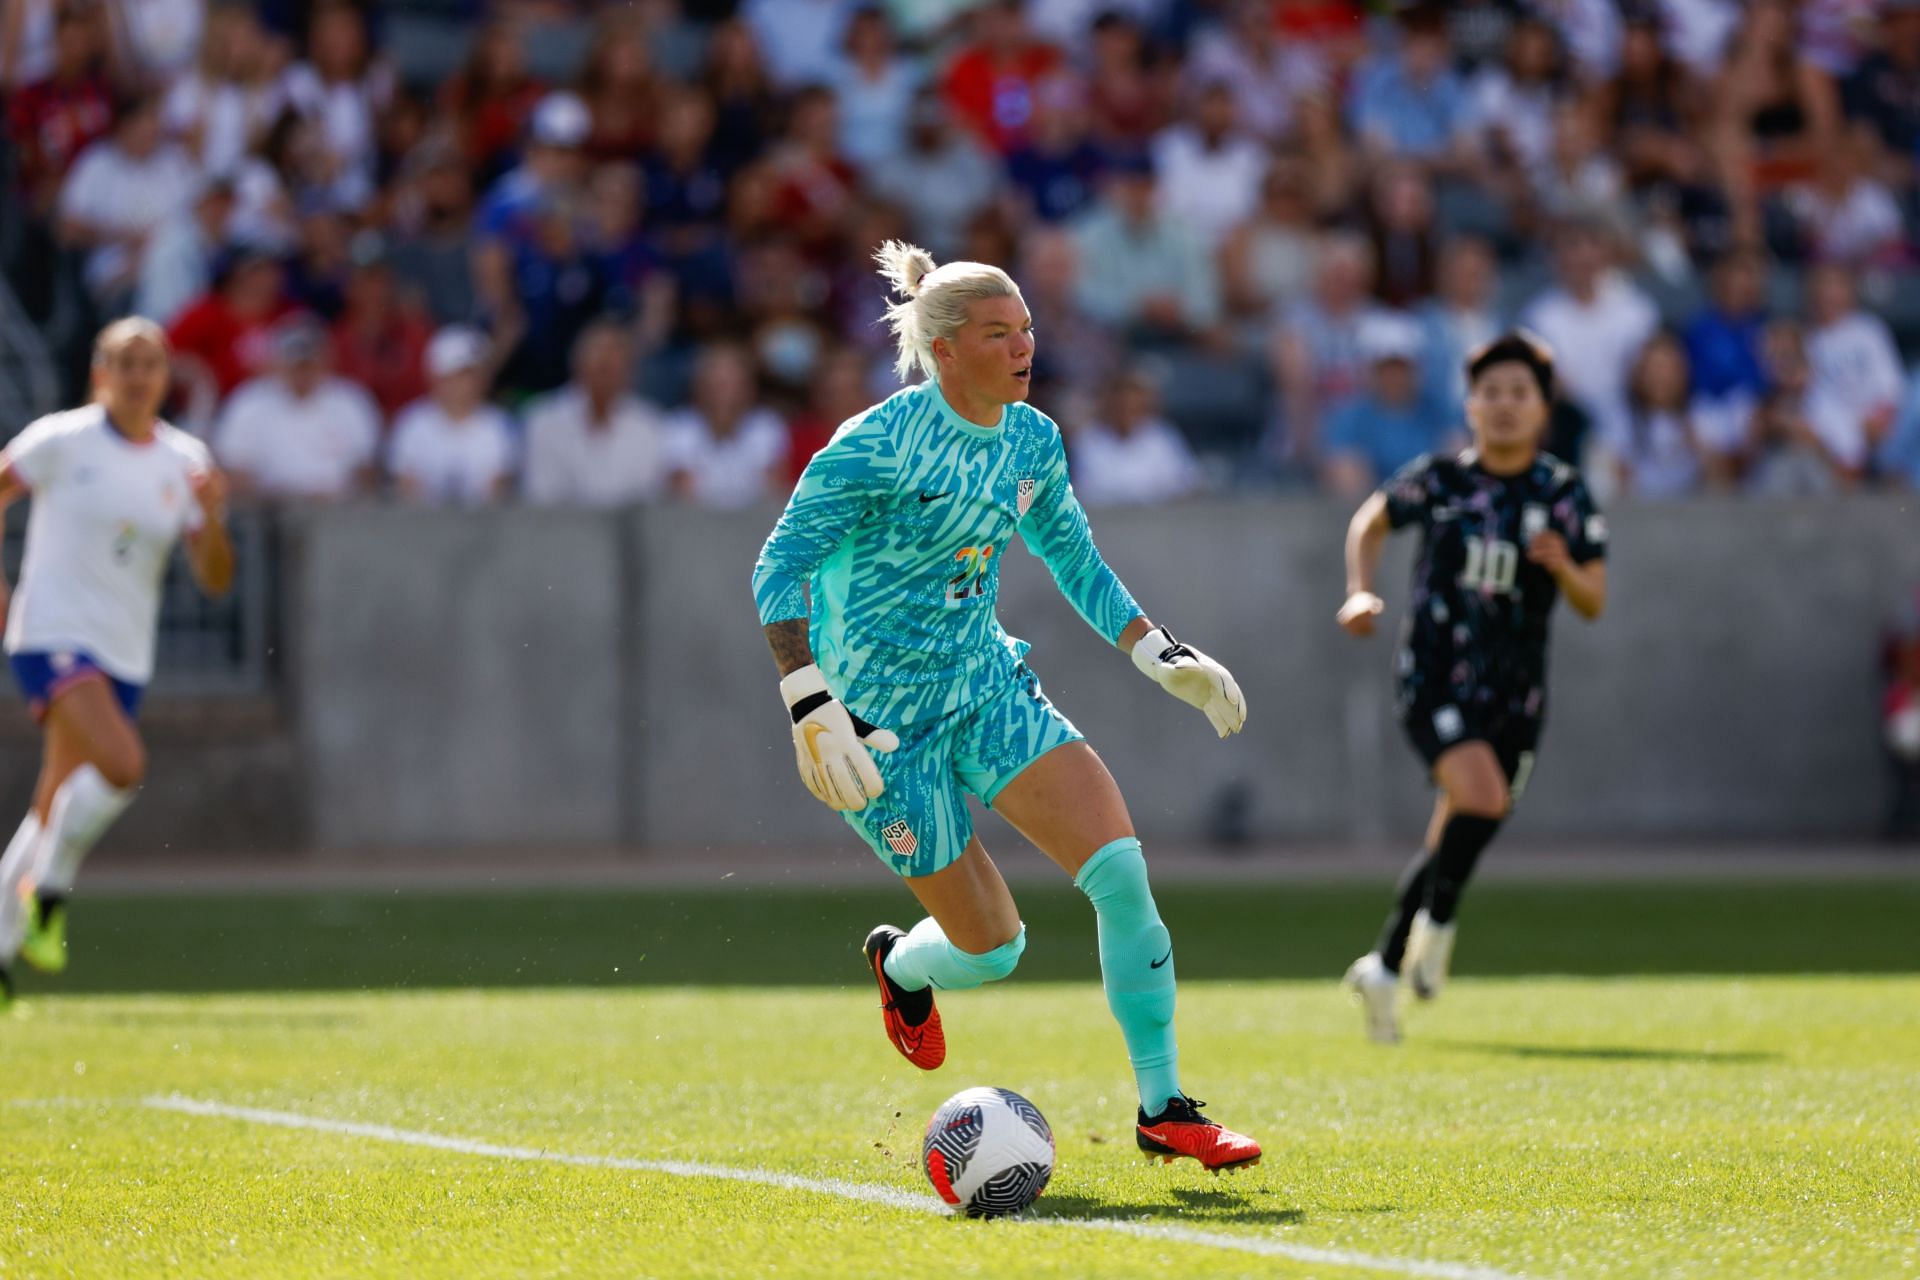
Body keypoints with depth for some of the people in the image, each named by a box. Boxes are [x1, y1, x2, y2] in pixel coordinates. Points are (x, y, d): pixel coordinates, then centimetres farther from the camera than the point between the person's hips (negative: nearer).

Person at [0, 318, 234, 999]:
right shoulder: (62, 439, -4)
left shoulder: (184, 460, 6)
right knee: (122, 763, -26)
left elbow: (215, 579, 4)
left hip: (125, 657, 5)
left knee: (57, 810, 8)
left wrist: (210, 515, -14)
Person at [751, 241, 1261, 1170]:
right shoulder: (877, 447, -20)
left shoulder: (1033, 439, 1)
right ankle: (901, 965, 38)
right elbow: (779, 566, -18)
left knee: (1120, 867, -15)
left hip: (985, 680, 6)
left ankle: (1164, 1109, -5)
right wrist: (810, 705, -27)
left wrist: (1161, 658, 9)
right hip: (883, 719, -6)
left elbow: (1074, 561, 17)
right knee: (993, 947, -2)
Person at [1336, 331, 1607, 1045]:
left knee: (1454, 843, 8)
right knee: (1482, 799, -26)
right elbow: (1371, 523, 17)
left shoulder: (1563, 494, 0)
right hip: (1434, 677, -2)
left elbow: (1593, 603, -1)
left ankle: (1384, 968, 28)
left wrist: (1562, 565, -22)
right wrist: (1361, 591, 1)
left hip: (1516, 691, 2)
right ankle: (1436, 925, -7)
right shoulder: (1438, 481, -2)